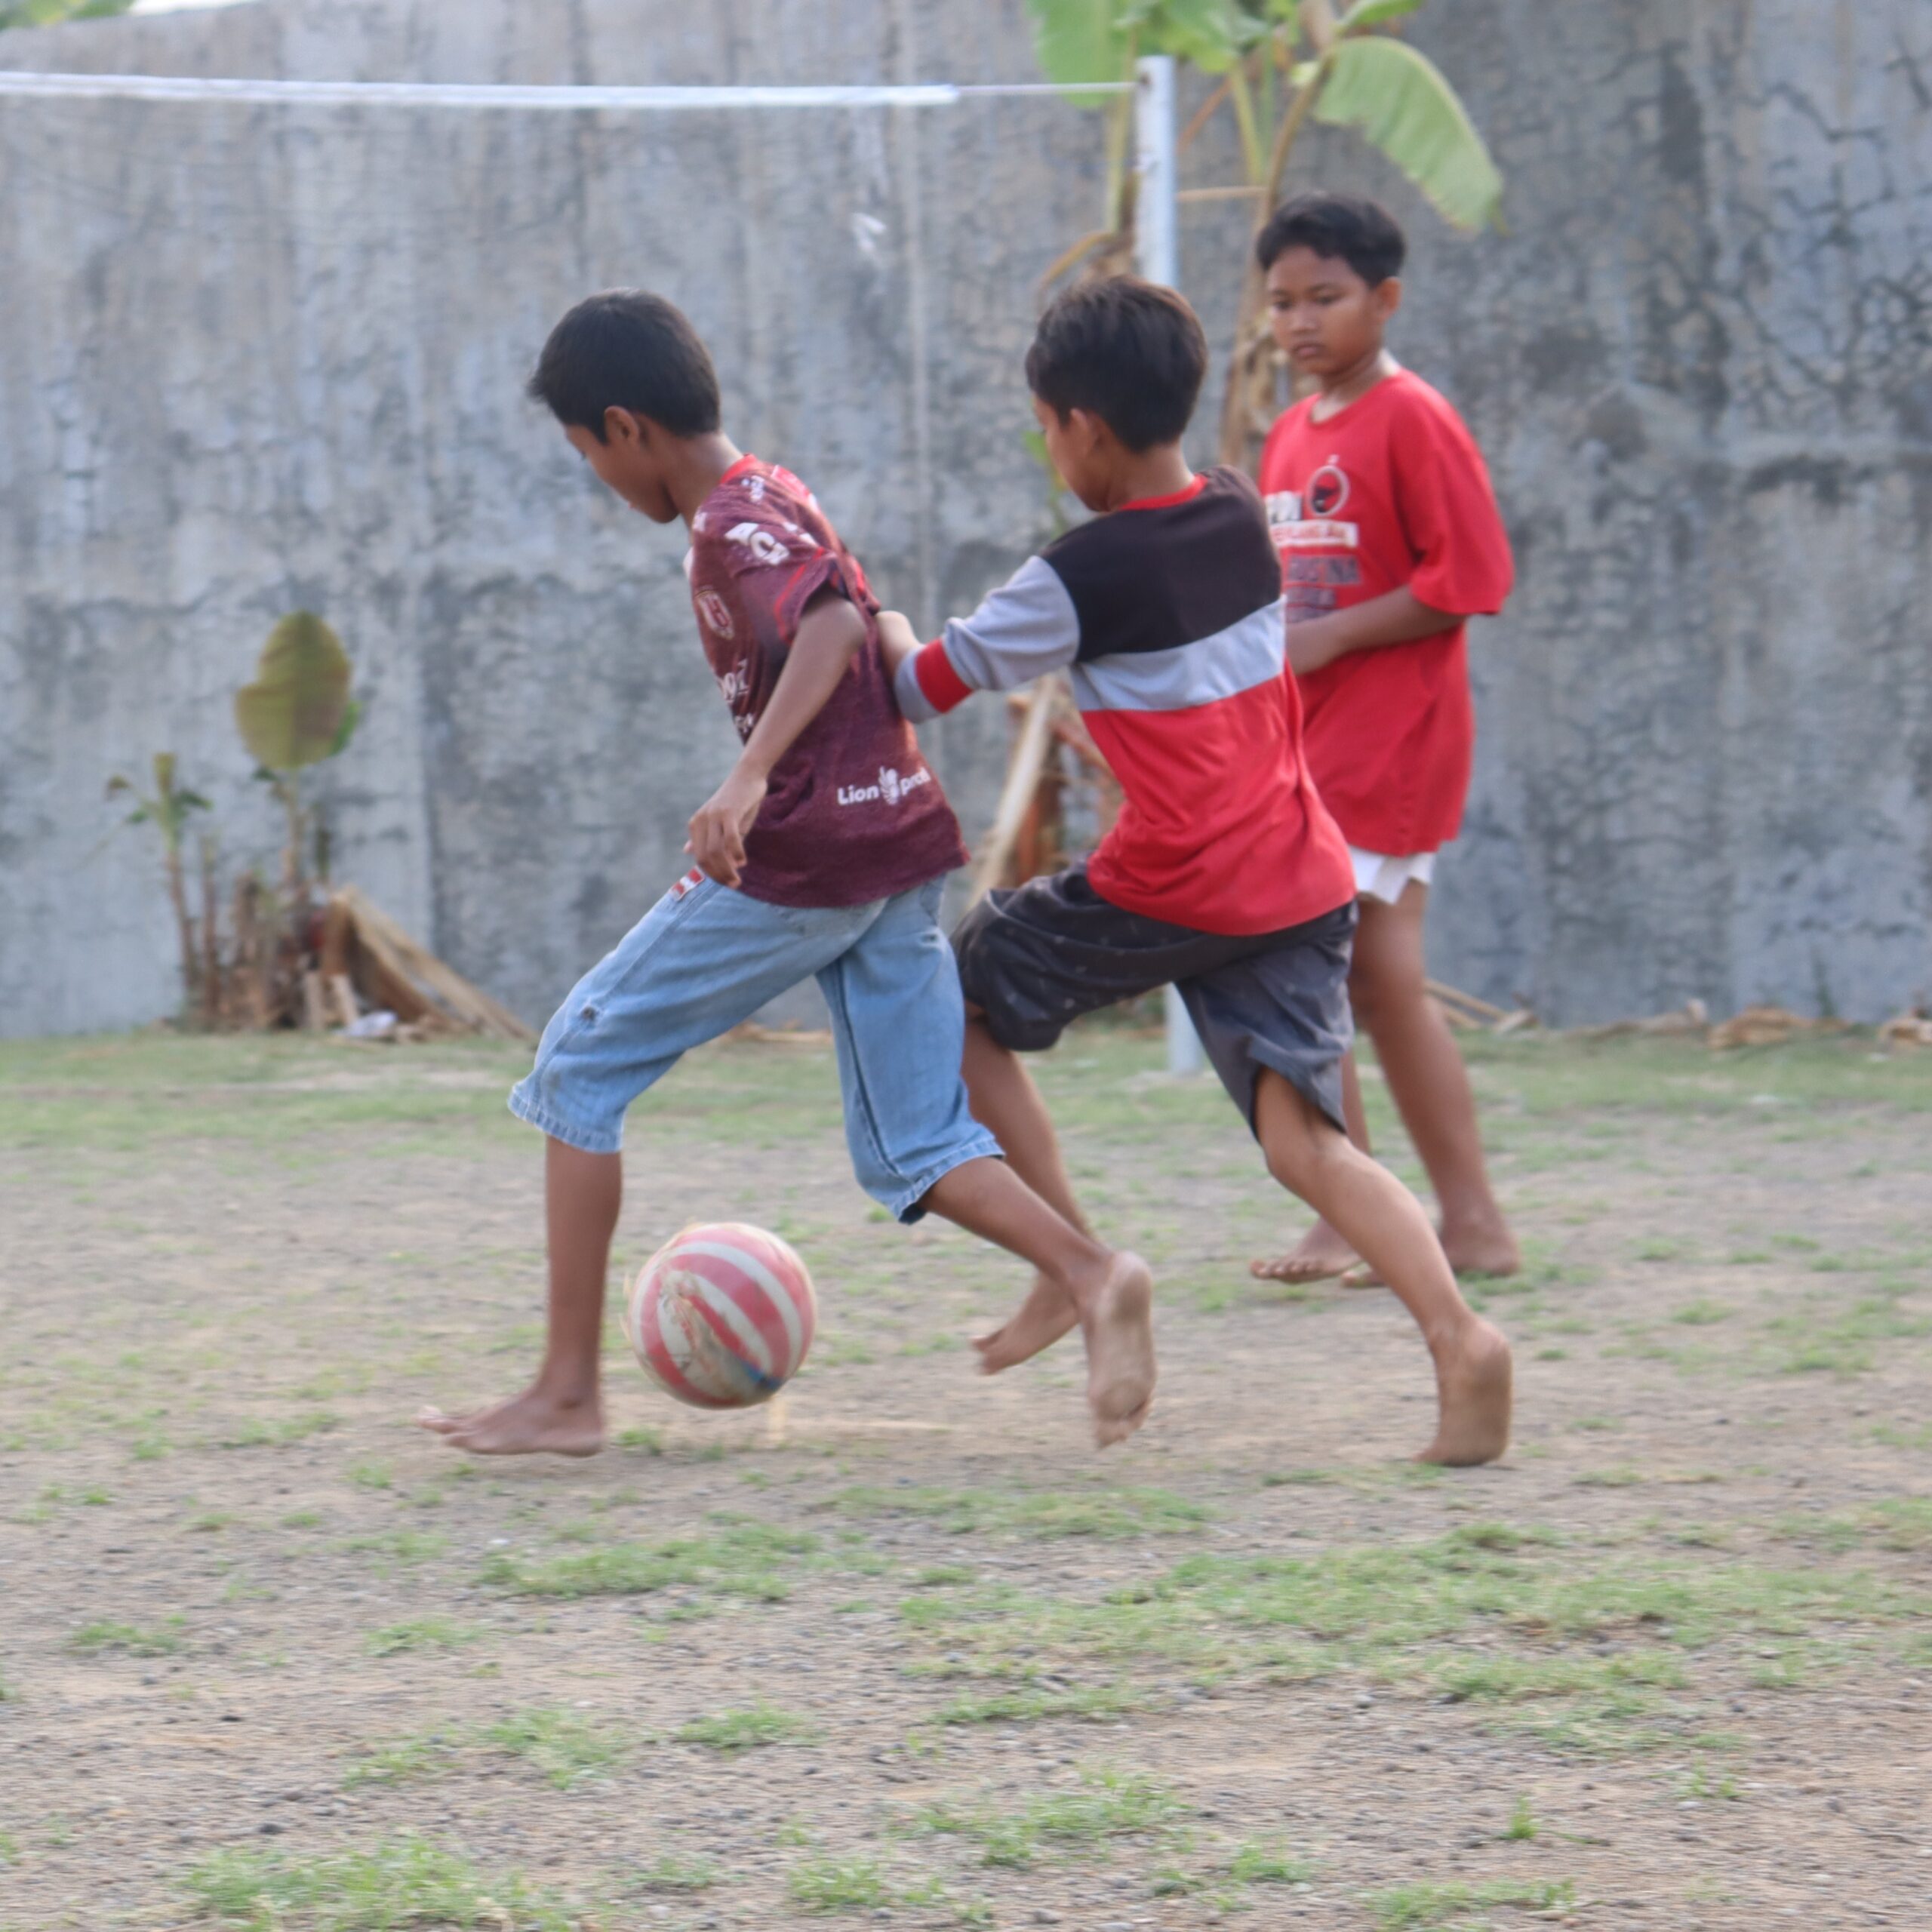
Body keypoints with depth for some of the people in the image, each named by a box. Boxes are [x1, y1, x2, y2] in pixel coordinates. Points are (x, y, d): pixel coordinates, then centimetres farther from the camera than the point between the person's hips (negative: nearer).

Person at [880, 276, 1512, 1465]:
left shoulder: (1081, 578, -10)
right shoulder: (1242, 517, 8)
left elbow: (928, 685, 1)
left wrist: (880, 622, 19)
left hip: (1171, 892, -6)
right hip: (1302, 881, 6)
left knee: (958, 996, 15)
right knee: (1307, 1142, -3)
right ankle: (1458, 1335, -26)